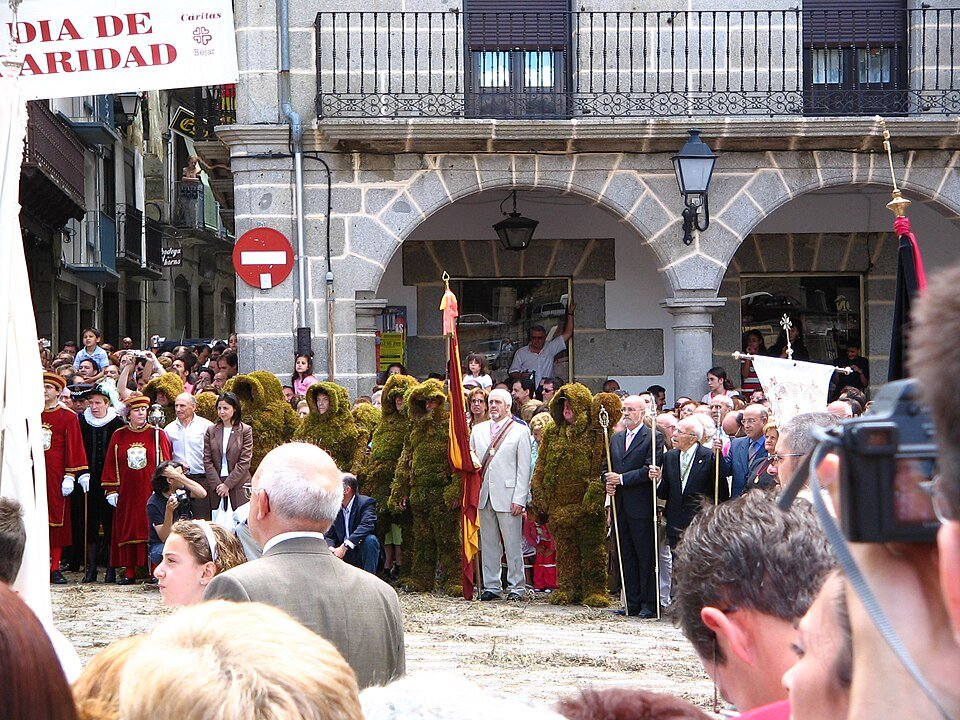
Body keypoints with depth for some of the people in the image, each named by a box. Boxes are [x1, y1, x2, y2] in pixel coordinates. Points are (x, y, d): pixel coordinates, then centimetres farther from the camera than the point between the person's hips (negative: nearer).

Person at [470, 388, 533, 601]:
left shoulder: (520, 431, 2)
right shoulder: (478, 430, 14)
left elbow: (524, 468, -2)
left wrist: (519, 499, -8)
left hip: (507, 495, -4)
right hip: (484, 495, 4)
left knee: (513, 544, -3)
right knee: (488, 543, 7)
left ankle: (516, 586, 4)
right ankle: (491, 585, 13)